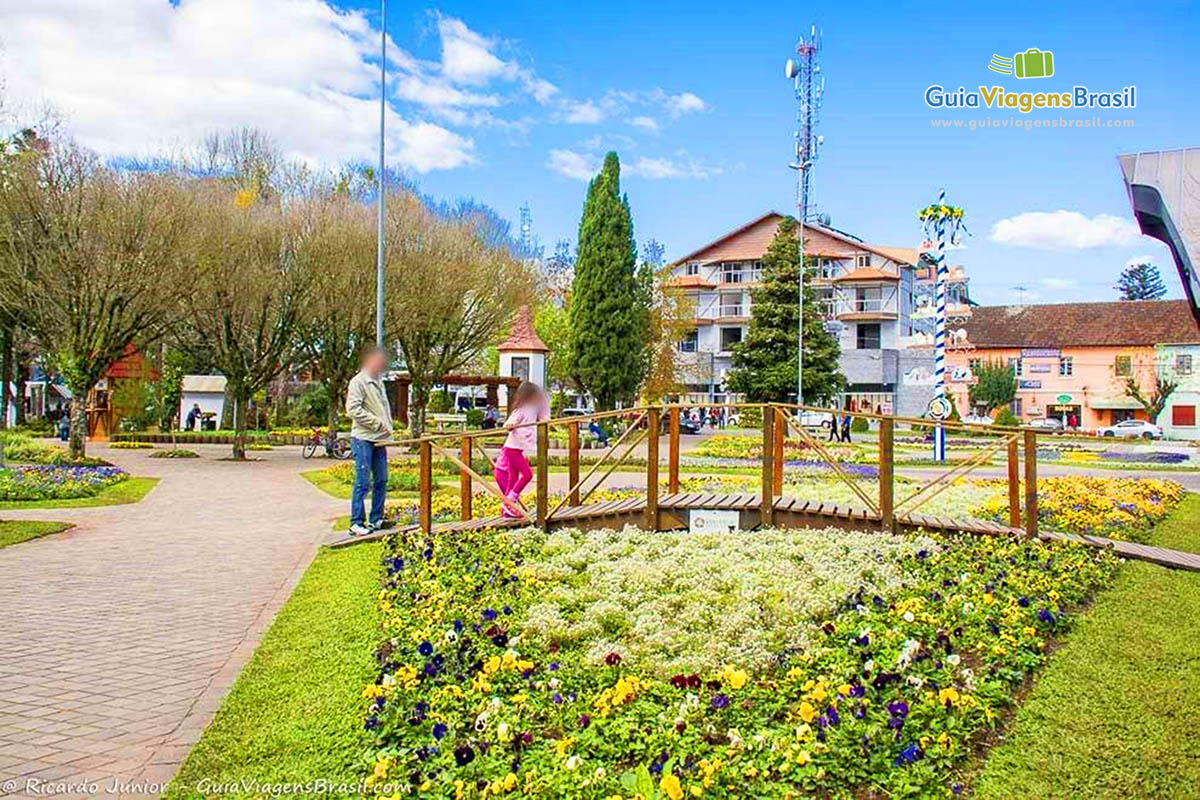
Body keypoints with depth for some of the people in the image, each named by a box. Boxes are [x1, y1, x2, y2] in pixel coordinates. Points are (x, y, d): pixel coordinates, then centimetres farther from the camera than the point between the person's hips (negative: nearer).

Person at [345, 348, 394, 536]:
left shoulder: (379, 382, 18)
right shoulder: (358, 381, -8)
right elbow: (353, 409, -17)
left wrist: (388, 430, 9)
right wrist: (377, 423, -16)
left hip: (379, 440, 8)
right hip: (363, 439, -8)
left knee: (381, 481, 10)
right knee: (363, 482, -6)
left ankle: (376, 519, 20)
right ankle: (356, 523, 1)